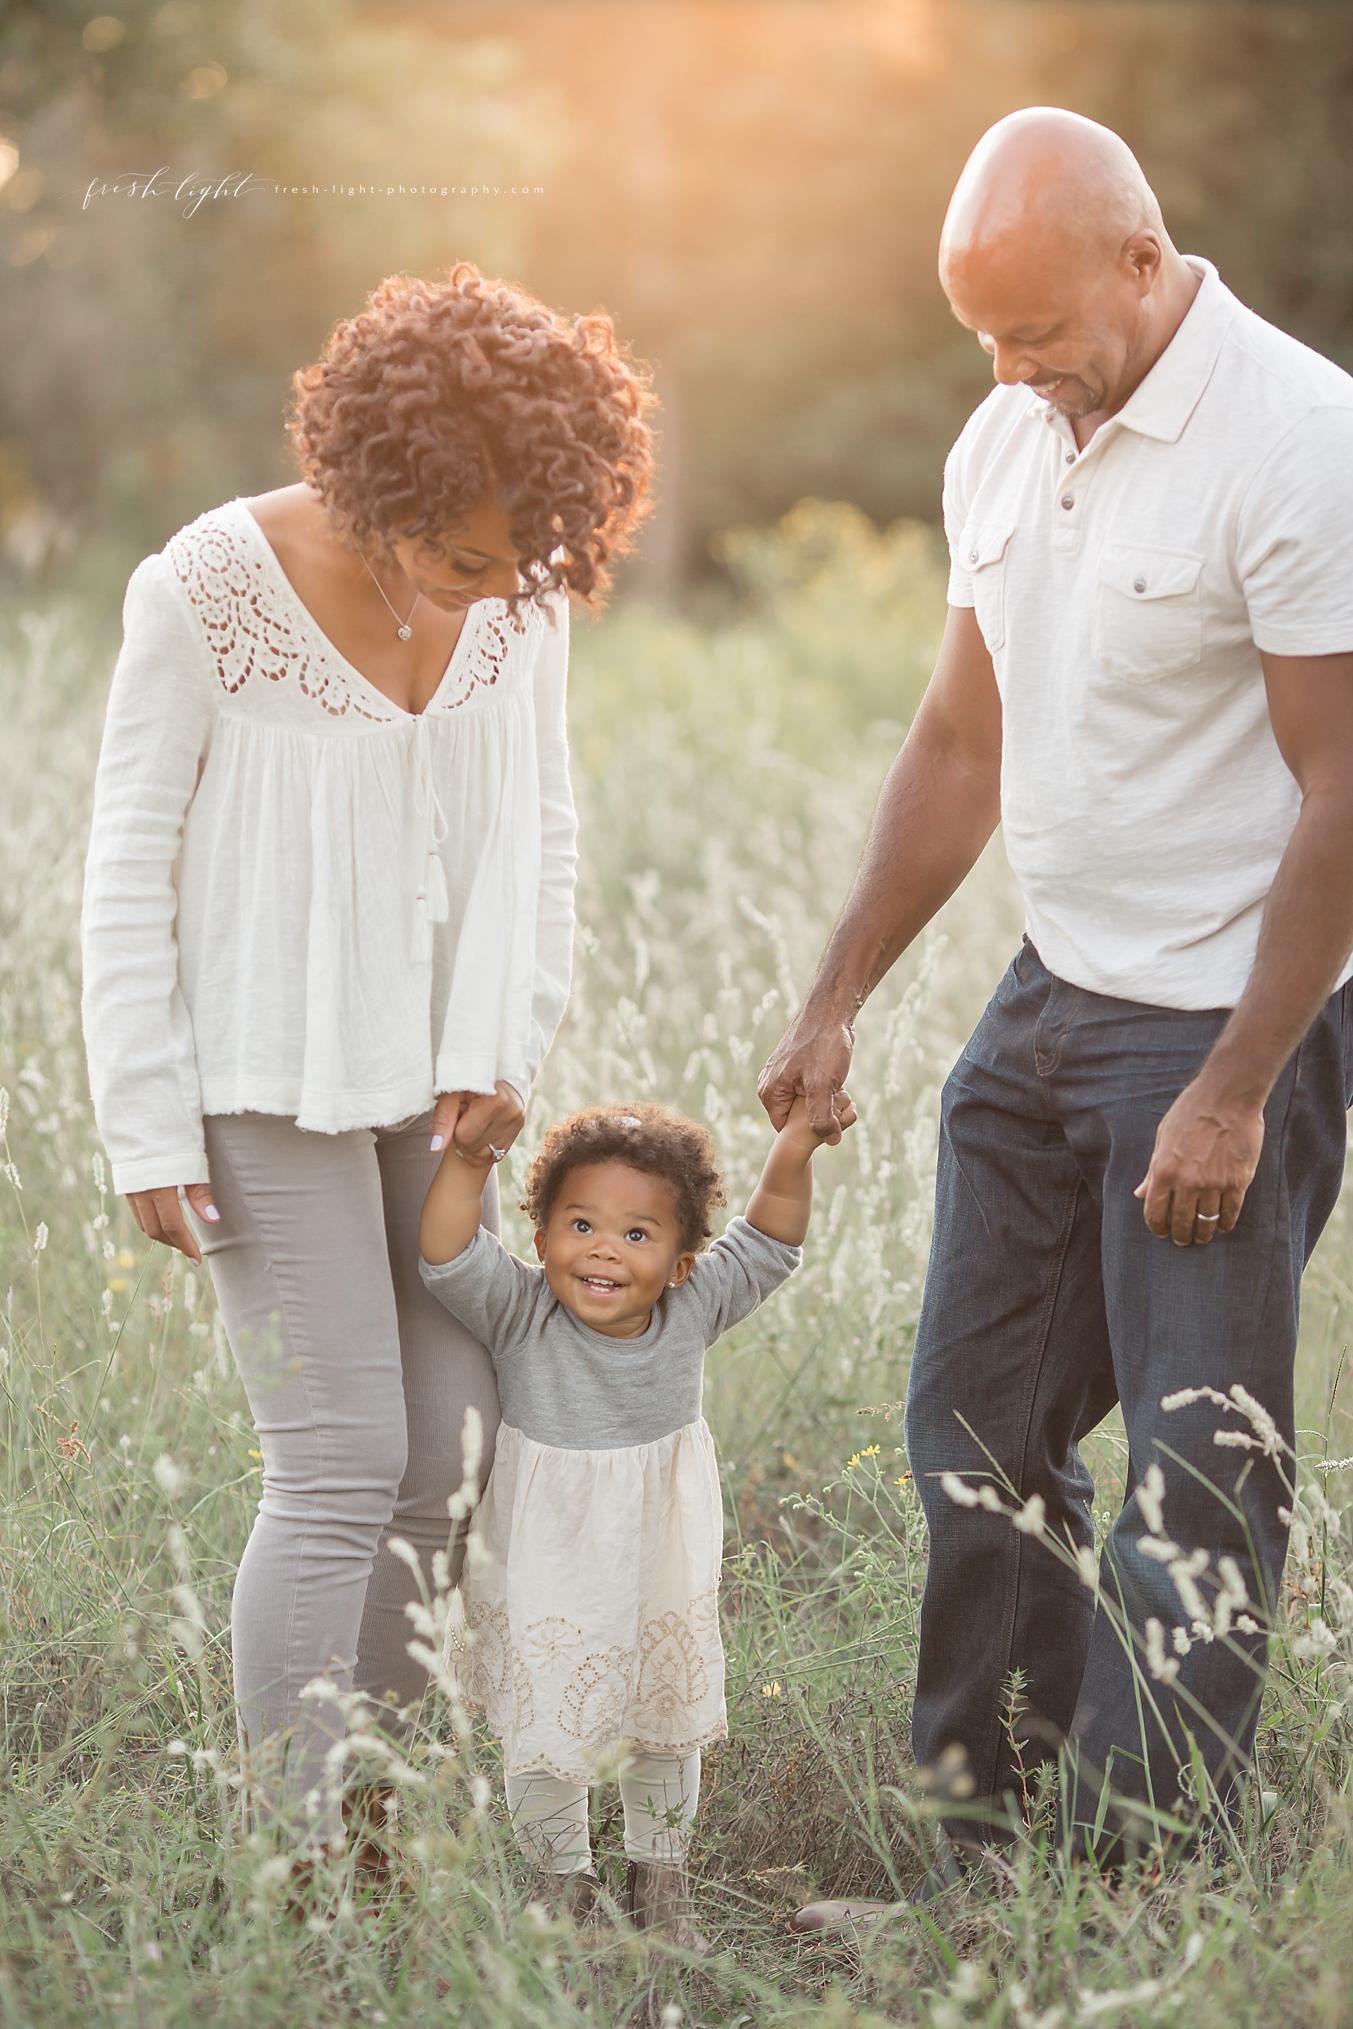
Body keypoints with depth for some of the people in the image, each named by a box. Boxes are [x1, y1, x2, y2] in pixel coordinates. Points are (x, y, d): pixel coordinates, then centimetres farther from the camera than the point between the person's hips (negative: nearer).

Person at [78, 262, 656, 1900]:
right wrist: (149, 1134, -10)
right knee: (341, 1464, -9)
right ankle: (291, 1856, 2)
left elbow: (540, 834, 10)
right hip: (265, 1089, -5)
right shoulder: (206, 593, -17)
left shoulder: (520, 595, -3)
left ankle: (368, 1794, 21)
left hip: (423, 1083, 6)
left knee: (451, 1450, 5)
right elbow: (129, 871, -10)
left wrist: (500, 1057, 1)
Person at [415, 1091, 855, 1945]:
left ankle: (660, 1882, 35)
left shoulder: (691, 1312, -12)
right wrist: (467, 1158, -42)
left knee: (667, 1721, 16)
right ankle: (563, 1882, 26)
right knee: (544, 1729, 5)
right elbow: (450, 1258, -31)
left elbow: (768, 1243, -5)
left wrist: (794, 1151, -20)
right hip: (544, 1577, -3)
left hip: (662, 1575, 3)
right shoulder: (520, 1315, -19)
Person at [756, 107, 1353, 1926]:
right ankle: (995, 1834, 23)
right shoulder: (1008, 440, 8)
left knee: (1196, 1483, -3)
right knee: (977, 1429, 11)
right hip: (1049, 1000, 8)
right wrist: (839, 999, 15)